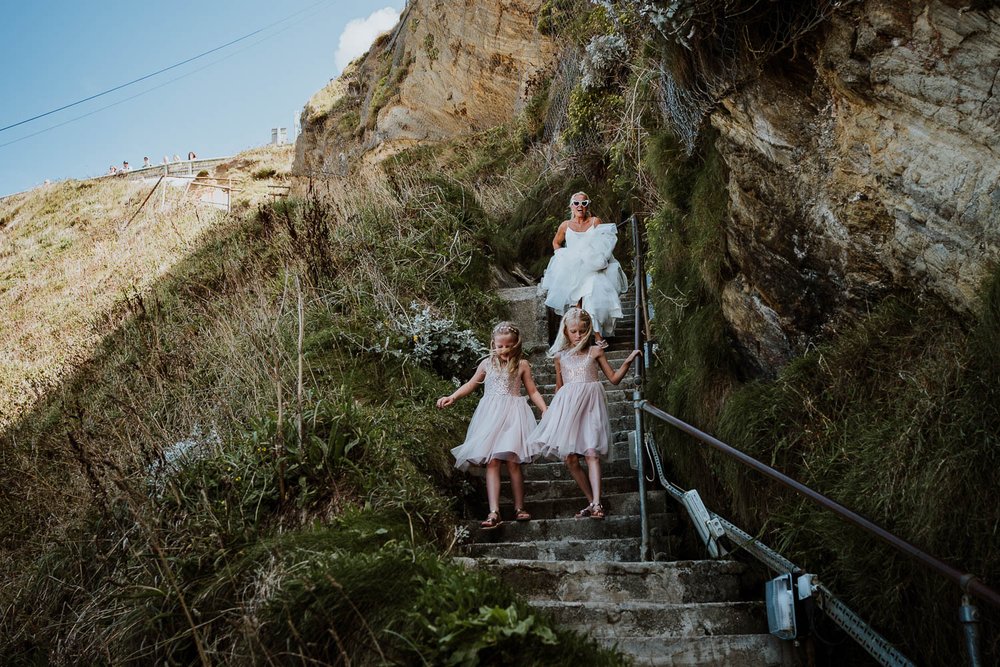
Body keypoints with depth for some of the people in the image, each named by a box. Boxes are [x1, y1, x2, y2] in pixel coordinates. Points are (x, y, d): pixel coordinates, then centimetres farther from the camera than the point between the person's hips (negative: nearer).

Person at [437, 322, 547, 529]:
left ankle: (519, 508, 4)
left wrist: (545, 411, 1)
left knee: (512, 462, -8)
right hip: (490, 415, 2)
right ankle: (494, 512, -13)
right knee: (491, 463, -8)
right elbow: (471, 384, 21)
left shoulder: (522, 364, 7)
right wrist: (452, 397, 11)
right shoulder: (487, 364, 10)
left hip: (512, 415, -1)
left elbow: (533, 391, 11)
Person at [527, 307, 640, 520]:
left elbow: (614, 378, 11)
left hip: (590, 403, -3)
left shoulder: (595, 351, 8)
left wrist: (628, 361, -2)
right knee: (570, 458, -4)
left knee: (591, 452, -18)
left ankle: (596, 503, -26)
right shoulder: (560, 356, 13)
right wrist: (552, 411, 22)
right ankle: (593, 501, 6)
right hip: (568, 406, 3)